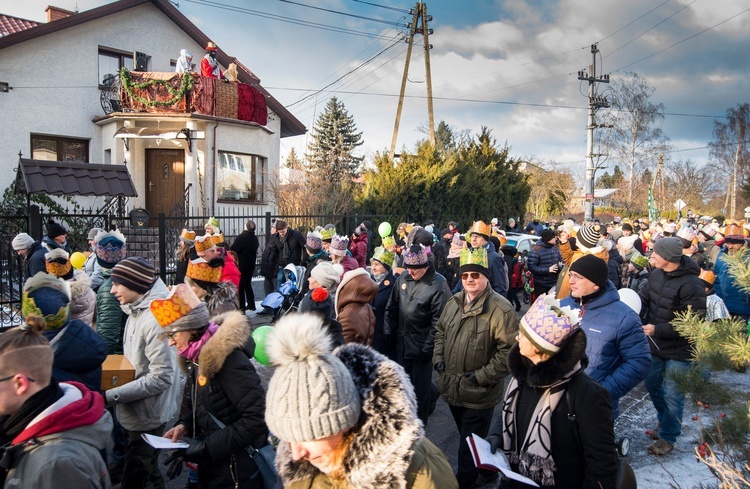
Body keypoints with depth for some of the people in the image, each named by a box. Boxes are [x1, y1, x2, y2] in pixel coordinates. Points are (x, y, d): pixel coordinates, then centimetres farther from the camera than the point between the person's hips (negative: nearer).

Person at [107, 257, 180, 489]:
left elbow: (161, 377, -26)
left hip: (147, 416, -9)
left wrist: (112, 395, -23)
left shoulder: (154, 319, -25)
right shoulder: (136, 311, 4)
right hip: (138, 411, 9)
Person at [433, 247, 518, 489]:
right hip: (452, 387, 8)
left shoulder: (501, 309, -20)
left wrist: (480, 377, -20)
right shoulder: (454, 302, 4)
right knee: (467, 437, 26)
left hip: (478, 394, -7)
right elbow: (440, 330, 18)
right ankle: (487, 469, 49)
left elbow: (509, 351, -21)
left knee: (469, 447, 8)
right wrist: (438, 358, 4)